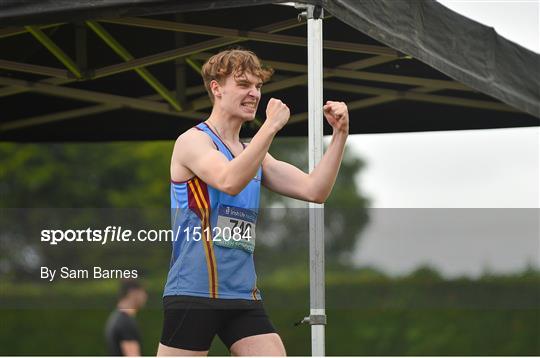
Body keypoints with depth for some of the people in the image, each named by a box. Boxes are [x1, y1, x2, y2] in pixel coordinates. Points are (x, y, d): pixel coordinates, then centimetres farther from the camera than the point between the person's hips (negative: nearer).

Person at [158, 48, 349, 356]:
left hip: (243, 296, 7)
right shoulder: (194, 140, -4)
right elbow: (229, 181, -25)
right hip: (193, 293, -7)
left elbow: (314, 190, 8)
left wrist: (340, 134, -1)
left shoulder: (255, 155, 18)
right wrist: (271, 126, -24)